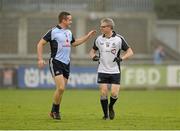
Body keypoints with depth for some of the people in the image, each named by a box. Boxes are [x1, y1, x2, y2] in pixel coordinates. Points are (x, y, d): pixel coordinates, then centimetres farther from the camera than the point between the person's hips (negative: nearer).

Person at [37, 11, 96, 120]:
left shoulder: (69, 32, 13)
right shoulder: (53, 32, -9)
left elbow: (74, 43, 32)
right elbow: (40, 44, -6)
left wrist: (88, 36, 28)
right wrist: (40, 59, -14)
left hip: (66, 63, 7)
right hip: (56, 62, -7)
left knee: (62, 89, 7)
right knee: (61, 88, -16)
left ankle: (55, 111, 19)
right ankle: (55, 110, 0)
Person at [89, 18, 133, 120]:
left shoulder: (119, 39, -6)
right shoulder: (99, 39, 4)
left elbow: (130, 52, -3)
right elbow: (93, 50, 19)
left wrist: (121, 58, -19)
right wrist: (93, 56, -4)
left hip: (115, 71, -2)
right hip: (102, 71, 2)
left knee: (114, 94, -8)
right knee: (103, 93, -5)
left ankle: (111, 107, 23)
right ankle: (106, 115, 9)